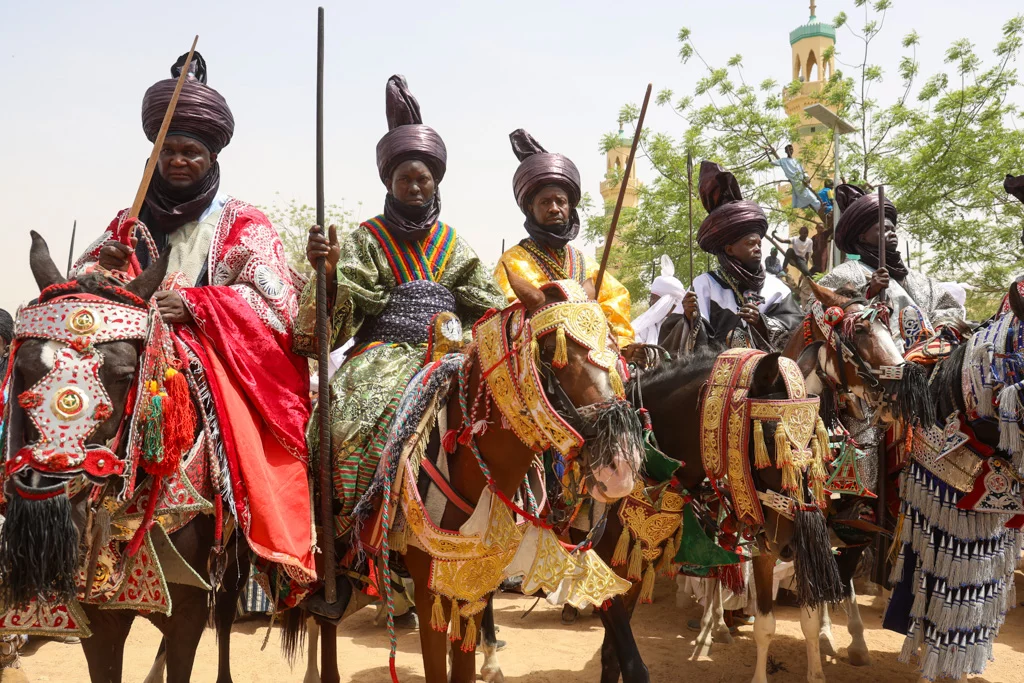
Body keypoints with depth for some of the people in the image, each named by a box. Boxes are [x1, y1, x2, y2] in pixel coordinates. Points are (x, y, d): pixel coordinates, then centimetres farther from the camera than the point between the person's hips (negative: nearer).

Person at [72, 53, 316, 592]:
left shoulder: (242, 223, 8)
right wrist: (104, 265, -9)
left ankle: (278, 548, -29)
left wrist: (193, 304, -22)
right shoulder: (132, 223, 19)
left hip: (223, 354, -4)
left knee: (246, 424, -33)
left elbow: (272, 300, -6)